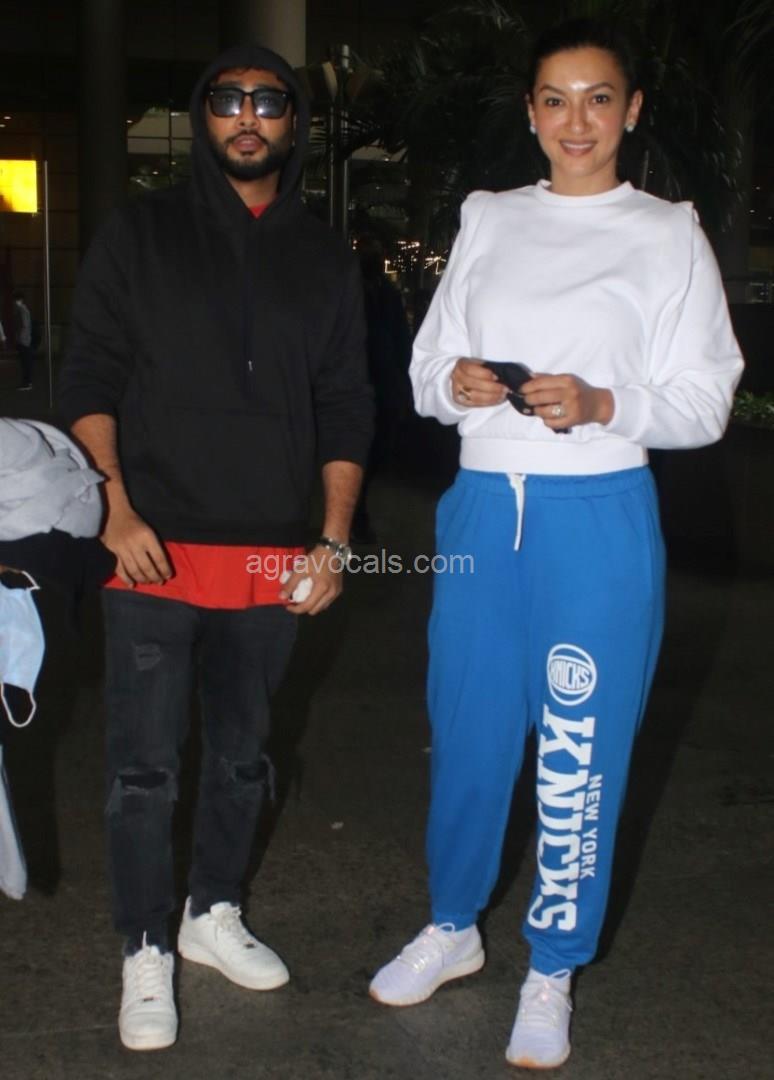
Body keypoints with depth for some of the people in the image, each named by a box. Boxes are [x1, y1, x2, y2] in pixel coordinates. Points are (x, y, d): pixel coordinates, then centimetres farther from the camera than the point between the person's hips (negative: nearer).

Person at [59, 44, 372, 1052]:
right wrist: (118, 508, -11)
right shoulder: (142, 233, 4)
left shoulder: (325, 259, 10)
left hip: (272, 558, 3)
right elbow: (89, 379, 1)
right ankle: (145, 954, 16)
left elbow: (345, 409, 10)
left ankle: (214, 914, 34)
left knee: (243, 756, 14)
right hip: (155, 552, -3)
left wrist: (335, 540, 3)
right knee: (145, 767, 0)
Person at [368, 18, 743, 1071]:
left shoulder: (668, 235, 2)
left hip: (599, 517, -3)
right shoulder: (489, 222, 11)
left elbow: (703, 401, -2)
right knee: (466, 735, 11)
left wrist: (602, 405, -19)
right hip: (483, 508, 3)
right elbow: (425, 370, 13)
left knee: (580, 758, 4)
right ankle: (453, 928, 34)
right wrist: (457, 382, -10)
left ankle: (552, 972, 23)